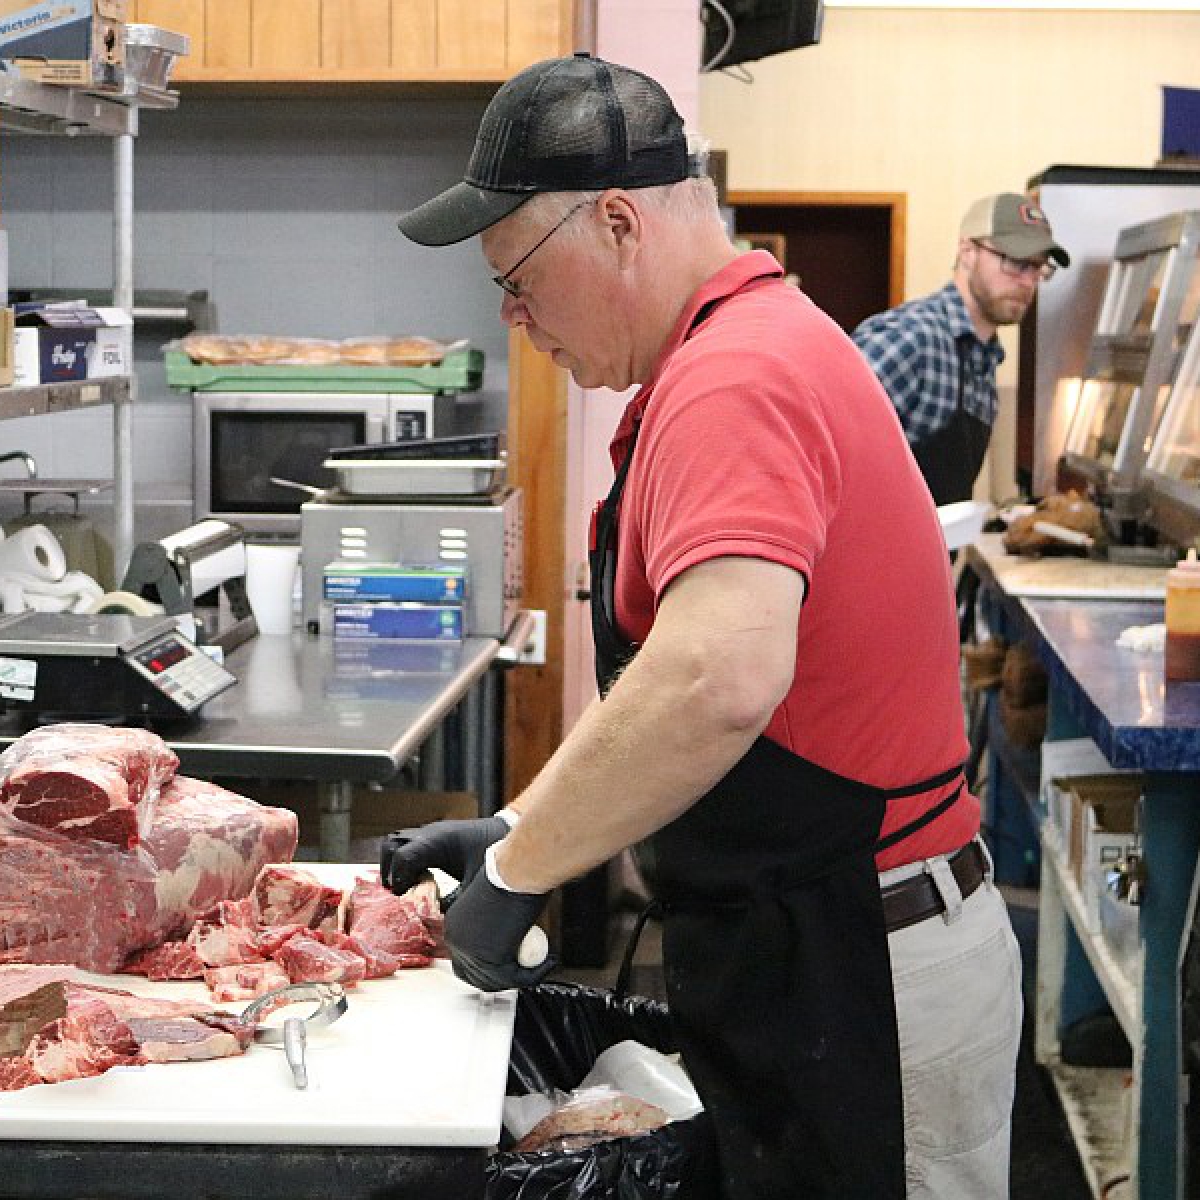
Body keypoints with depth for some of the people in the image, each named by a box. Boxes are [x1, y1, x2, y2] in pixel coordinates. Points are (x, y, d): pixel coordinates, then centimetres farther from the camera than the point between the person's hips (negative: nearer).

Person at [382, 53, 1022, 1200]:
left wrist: (516, 870, -26)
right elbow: (678, 686, 20)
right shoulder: (764, 342, 13)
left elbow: (719, 681, -39)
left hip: (848, 988, -10)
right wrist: (515, 831, 14)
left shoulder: (734, 381, -22)